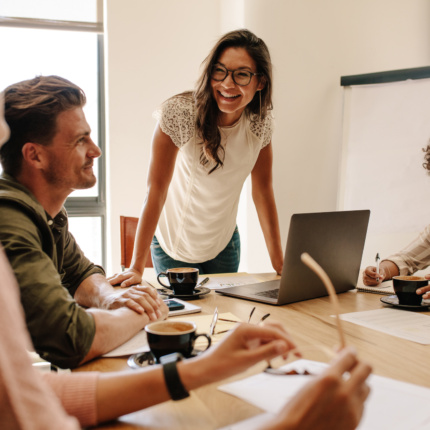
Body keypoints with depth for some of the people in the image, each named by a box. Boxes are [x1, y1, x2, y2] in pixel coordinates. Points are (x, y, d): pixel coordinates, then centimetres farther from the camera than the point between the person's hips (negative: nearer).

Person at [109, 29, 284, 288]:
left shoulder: (261, 122, -12)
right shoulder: (179, 112, -26)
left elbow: (263, 189, -4)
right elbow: (157, 189, -24)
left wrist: (280, 263, -6)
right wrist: (137, 268, -27)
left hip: (224, 243, 4)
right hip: (174, 244, -3)